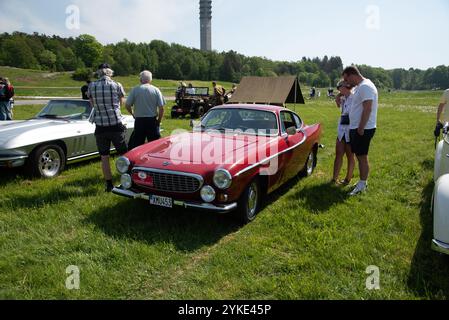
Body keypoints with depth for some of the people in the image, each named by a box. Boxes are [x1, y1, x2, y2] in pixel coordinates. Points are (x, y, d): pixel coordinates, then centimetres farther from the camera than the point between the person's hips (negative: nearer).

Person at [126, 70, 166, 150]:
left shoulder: (135, 90, -2)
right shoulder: (156, 90, -1)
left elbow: (127, 106, -2)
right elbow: (161, 108, -4)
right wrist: (159, 121, 6)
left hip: (139, 121, 0)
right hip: (152, 120, 0)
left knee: (136, 144, 9)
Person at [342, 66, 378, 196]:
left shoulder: (365, 86, -17)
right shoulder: (359, 87, 15)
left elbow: (367, 109, -23)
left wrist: (361, 129, -22)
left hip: (363, 129, -10)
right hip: (356, 127, 10)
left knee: (362, 157, -2)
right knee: (360, 156, 15)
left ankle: (362, 185, 7)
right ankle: (363, 182, 26)